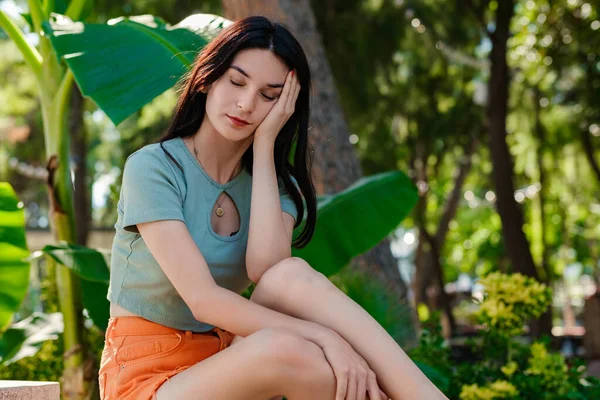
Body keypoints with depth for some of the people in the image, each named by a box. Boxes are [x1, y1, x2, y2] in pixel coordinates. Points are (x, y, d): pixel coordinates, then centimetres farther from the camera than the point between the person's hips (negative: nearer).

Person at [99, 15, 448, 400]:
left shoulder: (277, 183, 5)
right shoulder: (153, 166, -11)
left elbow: (266, 270, -18)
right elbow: (201, 298, -23)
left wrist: (264, 146, -15)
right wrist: (324, 337, -32)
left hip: (221, 365, 5)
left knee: (292, 275, -27)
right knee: (283, 349, -35)